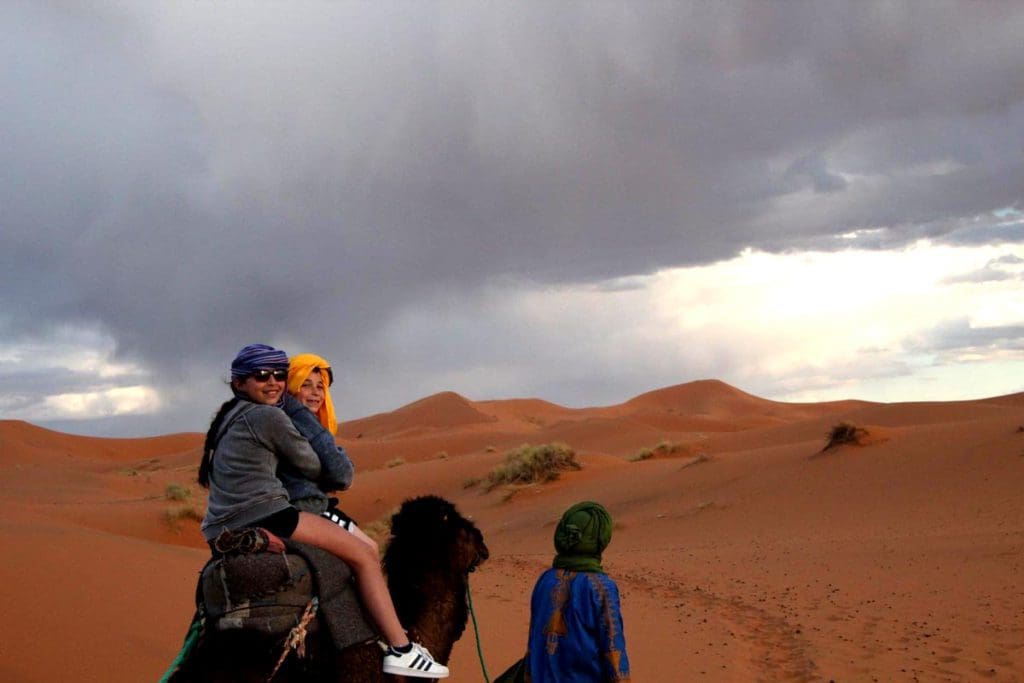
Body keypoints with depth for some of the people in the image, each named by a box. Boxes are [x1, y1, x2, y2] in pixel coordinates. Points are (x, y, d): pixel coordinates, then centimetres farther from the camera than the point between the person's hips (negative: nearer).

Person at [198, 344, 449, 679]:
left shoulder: (227, 418, 20)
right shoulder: (269, 416, -7)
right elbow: (311, 468, 3)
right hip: (266, 516, -10)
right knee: (364, 554, -2)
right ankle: (400, 650, -4)